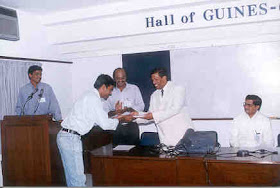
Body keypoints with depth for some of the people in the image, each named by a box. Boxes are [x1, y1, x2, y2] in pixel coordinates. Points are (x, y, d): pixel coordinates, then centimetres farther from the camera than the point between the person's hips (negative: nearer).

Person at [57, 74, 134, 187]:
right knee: (78, 178, -5)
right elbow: (105, 124, -13)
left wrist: (116, 118, 20)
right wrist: (121, 119, 2)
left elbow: (97, 120, 24)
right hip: (71, 138, -10)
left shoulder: (90, 96, 17)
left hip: (65, 136, 10)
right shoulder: (94, 98, -13)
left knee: (72, 176, 16)